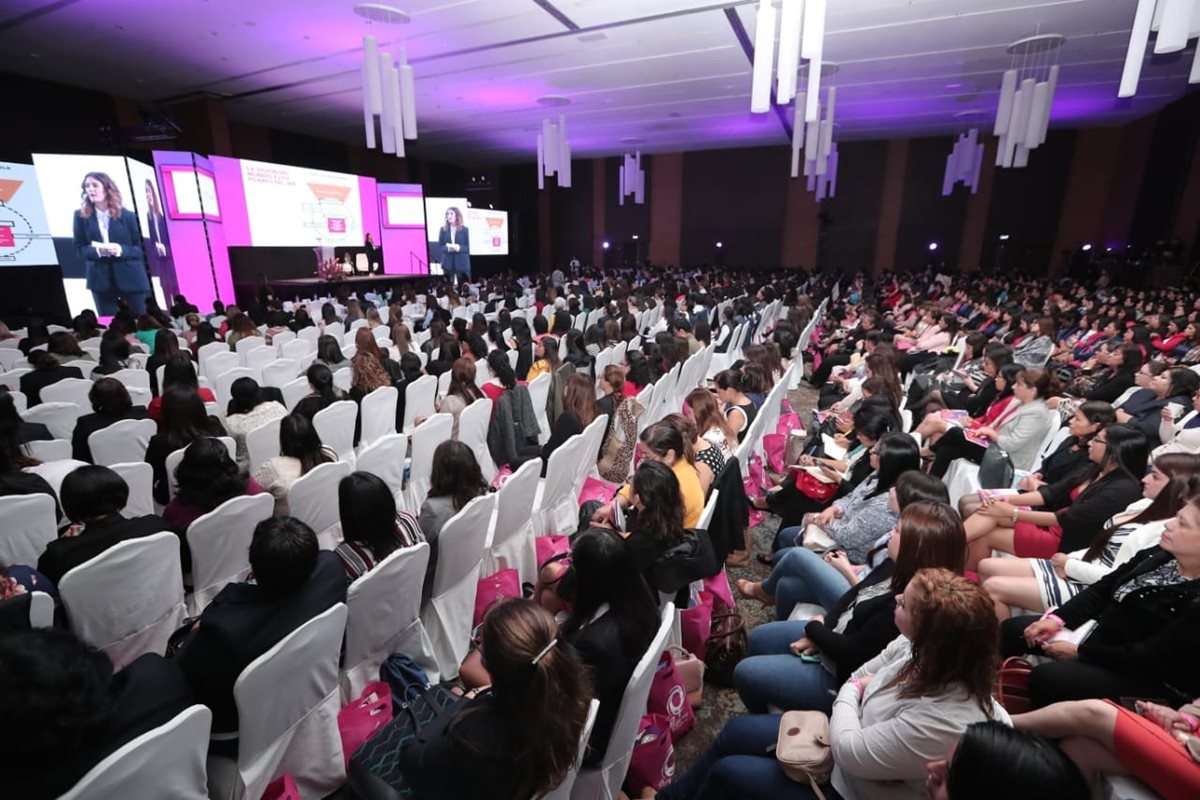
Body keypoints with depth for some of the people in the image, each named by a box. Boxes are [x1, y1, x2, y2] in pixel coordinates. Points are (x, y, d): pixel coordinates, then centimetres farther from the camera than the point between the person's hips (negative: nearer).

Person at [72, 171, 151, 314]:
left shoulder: (127, 215, 1)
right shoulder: (81, 216, 5)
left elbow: (140, 248, 1)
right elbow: (79, 249, 6)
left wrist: (121, 250, -19)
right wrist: (96, 250, -16)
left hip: (131, 278, -1)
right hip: (101, 280, 2)